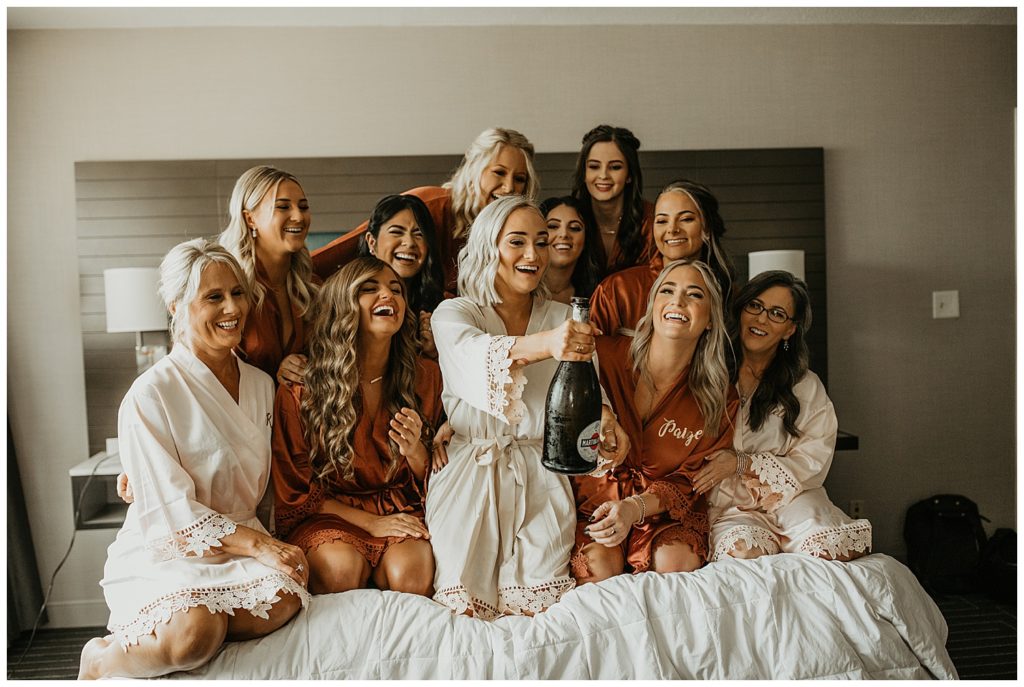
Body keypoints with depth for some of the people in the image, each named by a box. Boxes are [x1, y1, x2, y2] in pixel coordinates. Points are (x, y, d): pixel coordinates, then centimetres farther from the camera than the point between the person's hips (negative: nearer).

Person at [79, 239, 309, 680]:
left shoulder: (261, 384, 8)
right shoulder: (151, 394, -12)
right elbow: (171, 512, -14)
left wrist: (266, 542, 1)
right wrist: (255, 544, -20)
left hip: (237, 546, 5)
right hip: (162, 555, -4)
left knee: (285, 598, -27)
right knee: (195, 633, -33)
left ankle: (167, 632, -5)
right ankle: (100, 661, 0)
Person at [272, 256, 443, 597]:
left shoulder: (424, 376, 0)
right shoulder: (300, 389, -8)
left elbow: (434, 480, 9)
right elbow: (295, 492, -2)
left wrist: (415, 450, -16)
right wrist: (369, 522, -12)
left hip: (402, 511, 2)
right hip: (328, 516, -2)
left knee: (412, 574, -30)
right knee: (343, 570, -34)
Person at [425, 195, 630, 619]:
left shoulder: (564, 319, 13)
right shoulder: (452, 314, 0)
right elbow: (476, 355, -25)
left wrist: (605, 420, -26)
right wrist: (545, 344, -45)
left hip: (540, 478, 3)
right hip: (469, 476, -2)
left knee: (542, 604, -12)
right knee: (463, 610, -11)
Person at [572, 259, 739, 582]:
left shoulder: (720, 401, -3)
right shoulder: (605, 354, -9)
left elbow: (687, 482, -4)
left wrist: (635, 508, -23)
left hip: (664, 509, 2)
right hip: (596, 495, -1)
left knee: (676, 562, -28)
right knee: (599, 564, -29)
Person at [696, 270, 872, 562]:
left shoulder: (806, 388, 8)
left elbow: (812, 463, -1)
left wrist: (741, 463, -13)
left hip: (788, 498, 2)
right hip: (726, 507, -1)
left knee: (828, 547, -29)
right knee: (742, 549, -34)